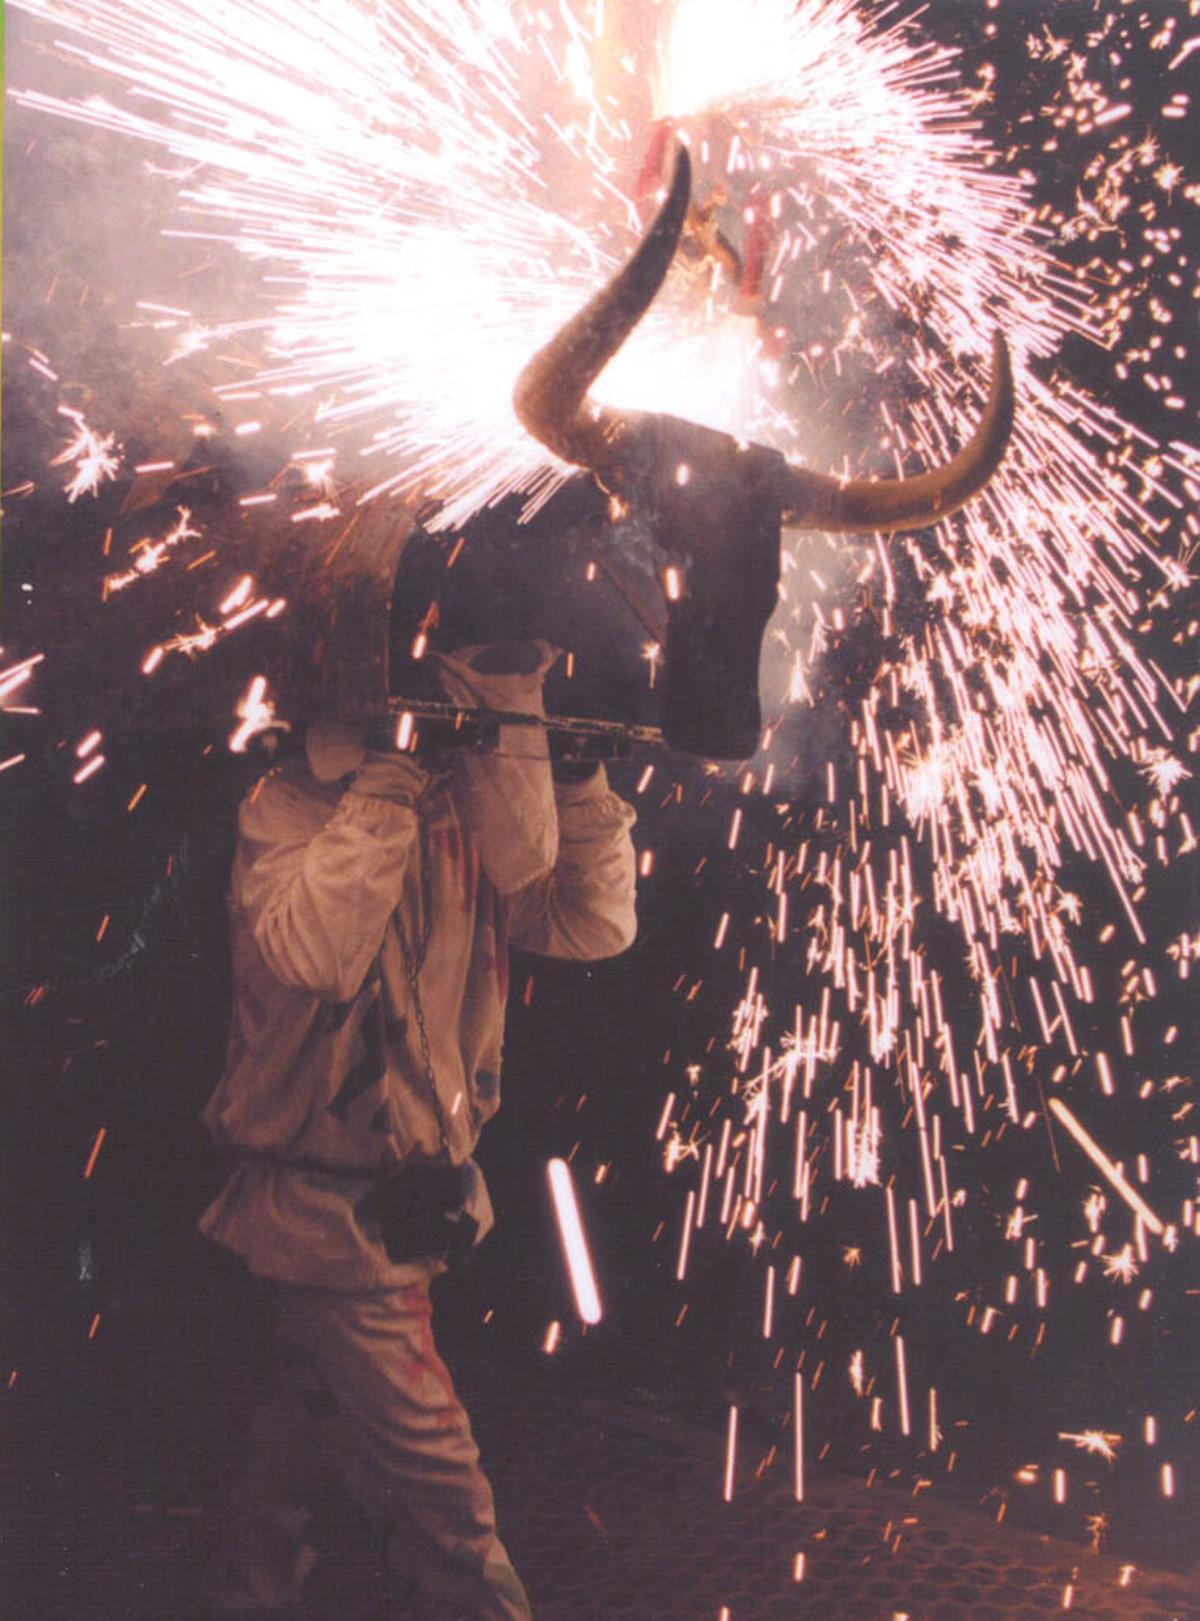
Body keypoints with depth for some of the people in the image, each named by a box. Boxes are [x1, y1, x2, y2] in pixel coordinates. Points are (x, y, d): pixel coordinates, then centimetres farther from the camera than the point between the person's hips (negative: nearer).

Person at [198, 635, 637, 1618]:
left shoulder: (478, 818, 2)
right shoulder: (294, 806, -17)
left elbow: (596, 924, -1)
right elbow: (313, 951, -35)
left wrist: (584, 779, -9)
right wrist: (386, 782, -32)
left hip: (414, 1196, 8)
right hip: (331, 1207, -8)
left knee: (321, 1408, 26)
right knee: (436, 1485, -5)